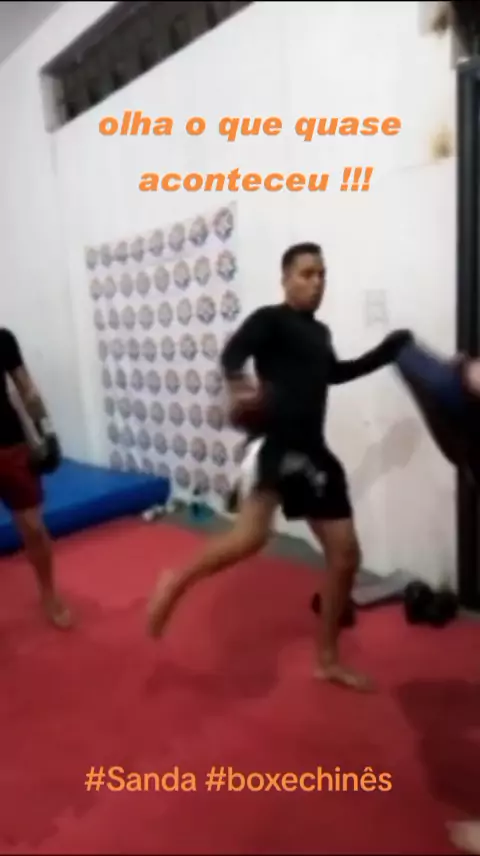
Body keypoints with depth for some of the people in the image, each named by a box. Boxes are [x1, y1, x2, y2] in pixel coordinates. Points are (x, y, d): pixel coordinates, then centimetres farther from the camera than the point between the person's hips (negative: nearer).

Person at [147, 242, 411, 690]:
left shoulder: (319, 331, 20)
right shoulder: (270, 319, -3)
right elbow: (232, 352, -23)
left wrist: (390, 350, 31)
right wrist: (238, 385, -46)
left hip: (312, 451, 8)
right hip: (276, 445, -8)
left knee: (346, 556, 10)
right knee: (250, 537, -32)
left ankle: (326, 659, 26)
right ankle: (178, 582, -2)